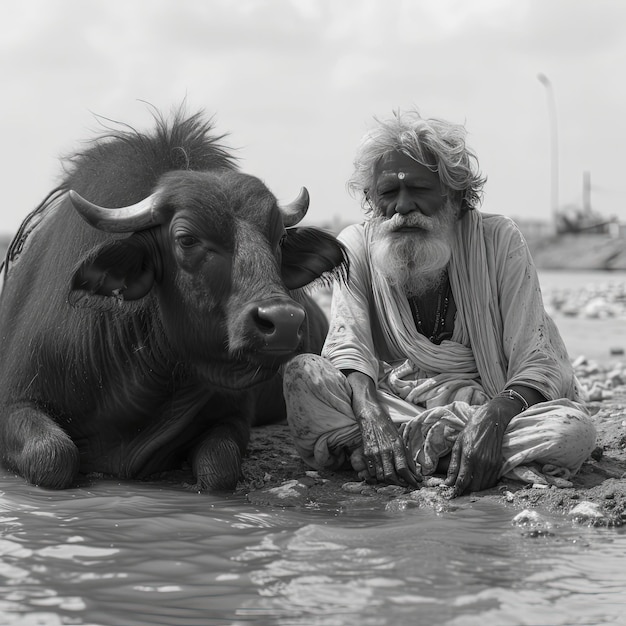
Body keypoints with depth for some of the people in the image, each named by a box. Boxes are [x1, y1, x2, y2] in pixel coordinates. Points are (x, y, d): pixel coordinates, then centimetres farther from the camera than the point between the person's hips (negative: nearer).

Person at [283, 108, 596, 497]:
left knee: (573, 428, -31)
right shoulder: (357, 245, 1)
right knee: (302, 373, -26)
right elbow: (348, 346, -12)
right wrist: (372, 416, -34)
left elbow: (535, 362, -11)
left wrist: (494, 418, -33)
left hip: (487, 404, 0)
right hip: (390, 401, 1)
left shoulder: (498, 239, -5)